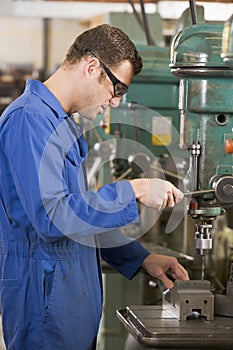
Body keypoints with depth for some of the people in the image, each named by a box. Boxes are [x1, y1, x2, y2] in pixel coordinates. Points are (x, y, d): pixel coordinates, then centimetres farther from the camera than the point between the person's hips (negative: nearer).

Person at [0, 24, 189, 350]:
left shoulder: (64, 124, 17)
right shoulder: (29, 119, -17)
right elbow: (52, 218, -26)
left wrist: (142, 258, 14)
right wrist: (134, 191, -20)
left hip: (76, 293, 10)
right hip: (46, 295, -10)